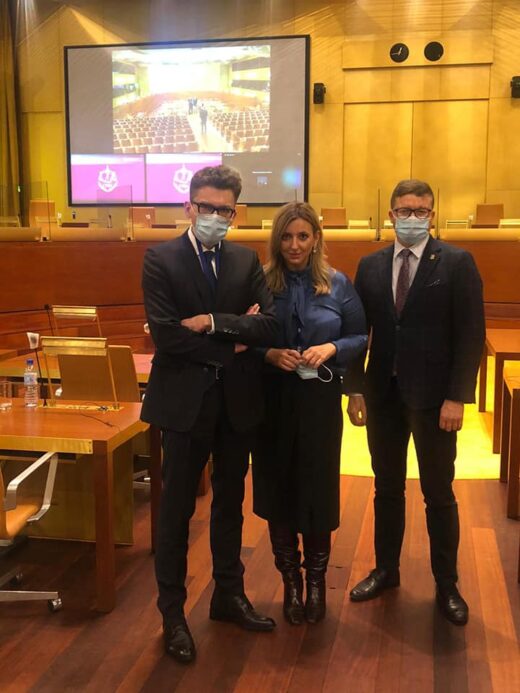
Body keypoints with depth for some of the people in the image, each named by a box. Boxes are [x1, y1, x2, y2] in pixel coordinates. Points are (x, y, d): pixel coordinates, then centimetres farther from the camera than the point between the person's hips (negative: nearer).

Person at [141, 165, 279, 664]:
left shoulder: (246, 261, 5)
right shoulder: (161, 259, -7)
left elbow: (268, 325, -8)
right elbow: (166, 336, -18)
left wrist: (213, 323, -20)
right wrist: (233, 341, -13)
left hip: (236, 399, 4)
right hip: (185, 399, -4)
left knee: (230, 503, 17)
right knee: (176, 509, 7)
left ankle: (229, 595, 35)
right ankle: (172, 613, 22)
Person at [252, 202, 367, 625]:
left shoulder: (338, 285, 0)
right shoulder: (261, 283, -1)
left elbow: (360, 338, 4)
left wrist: (331, 348, -14)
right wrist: (270, 354, -16)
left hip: (320, 400, 0)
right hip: (273, 399, 1)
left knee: (318, 488, 5)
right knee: (277, 489, 7)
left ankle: (316, 579, 28)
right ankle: (291, 581, 26)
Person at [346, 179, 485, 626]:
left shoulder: (457, 263, -6)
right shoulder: (371, 266, 6)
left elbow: (471, 334, -9)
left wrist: (457, 397, -14)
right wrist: (356, 388, 2)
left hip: (433, 397, -3)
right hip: (383, 394, 4)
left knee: (439, 494, 8)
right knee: (387, 488, 15)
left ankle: (446, 584, 25)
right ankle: (386, 570, 32)